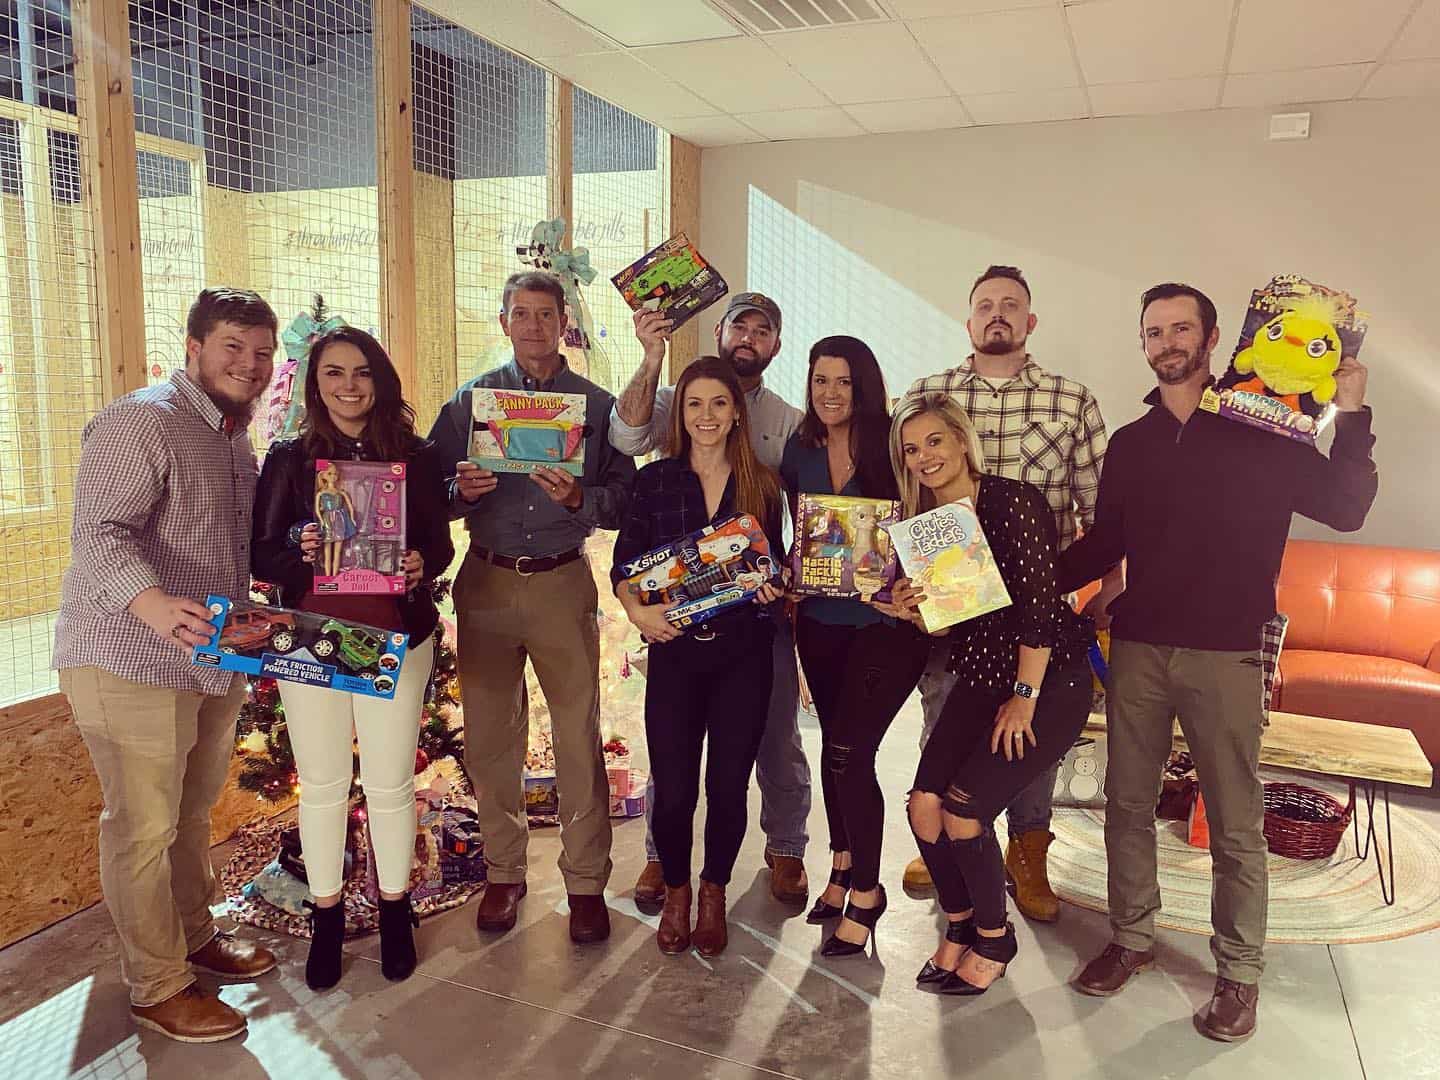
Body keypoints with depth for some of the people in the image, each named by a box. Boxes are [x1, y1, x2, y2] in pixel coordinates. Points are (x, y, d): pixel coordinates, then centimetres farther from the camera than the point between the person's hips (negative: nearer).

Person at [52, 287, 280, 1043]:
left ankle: (193, 936, 40)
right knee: (144, 829, 2)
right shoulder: (141, 422, -15)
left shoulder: (235, 436, 15)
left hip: (214, 663, 9)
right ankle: (157, 989, 18)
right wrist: (155, 606, -42)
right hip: (132, 664, -9)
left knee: (192, 813, 22)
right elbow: (98, 535, -25)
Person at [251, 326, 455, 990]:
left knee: (390, 782, 8)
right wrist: (299, 548, -21)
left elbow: (441, 543, 5)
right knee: (321, 783, 11)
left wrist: (421, 565, -17)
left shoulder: (416, 456, 1)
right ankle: (326, 918, 30)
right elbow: (259, 554, 0)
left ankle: (395, 911, 30)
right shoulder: (289, 457, 1)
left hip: (396, 637, 0)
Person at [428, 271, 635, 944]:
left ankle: (586, 881, 13)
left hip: (562, 582, -1)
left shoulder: (597, 405, 6)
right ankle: (503, 871, 24)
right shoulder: (470, 399, 9)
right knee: (490, 735, 7)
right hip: (486, 581, 2)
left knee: (579, 735, 0)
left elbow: (625, 500, 0)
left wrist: (578, 498, -19)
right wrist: (462, 490, -15)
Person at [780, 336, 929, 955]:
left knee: (849, 751, -10)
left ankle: (864, 893, 9)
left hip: (886, 620, -5)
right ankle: (845, 869, 35)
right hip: (820, 620, 5)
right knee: (835, 746, 16)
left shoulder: (892, 450, -10)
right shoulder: (799, 453, 4)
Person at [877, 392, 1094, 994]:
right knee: (924, 804, -5)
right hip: (979, 680, 6)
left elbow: (1040, 604, -18)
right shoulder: (922, 521, 5)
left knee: (963, 808, -13)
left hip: (1049, 680, -6)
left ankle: (995, 939, 13)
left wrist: (1025, 697, -16)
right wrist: (910, 611, -13)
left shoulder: (1012, 501, -16)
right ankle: (960, 925, 21)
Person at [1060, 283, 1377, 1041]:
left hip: (1224, 654, -3)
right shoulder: (1129, 443, 10)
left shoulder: (1262, 435, 0)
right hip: (1136, 648, 3)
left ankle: (1239, 973, 20)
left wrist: (1350, 416, -16)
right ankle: (1131, 938, 28)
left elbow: (1344, 510, -5)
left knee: (1235, 824, 4)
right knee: (1127, 805, 11)